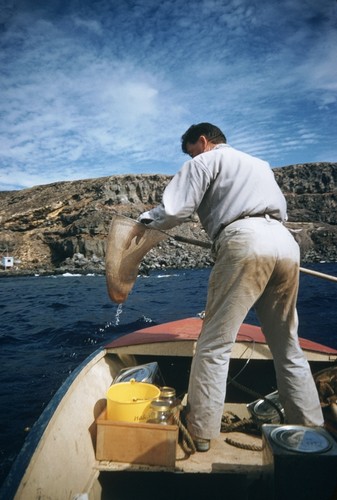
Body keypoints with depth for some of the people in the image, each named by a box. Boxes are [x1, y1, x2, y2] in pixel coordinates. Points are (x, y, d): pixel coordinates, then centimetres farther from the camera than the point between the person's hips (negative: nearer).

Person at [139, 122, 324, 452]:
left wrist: (144, 222, 17)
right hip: (286, 243, 8)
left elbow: (175, 211, 1)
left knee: (215, 344, -2)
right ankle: (310, 428, 19)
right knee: (287, 347, 14)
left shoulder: (206, 160, 13)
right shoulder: (260, 164, 35)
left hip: (245, 243, -7)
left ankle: (201, 432, 5)